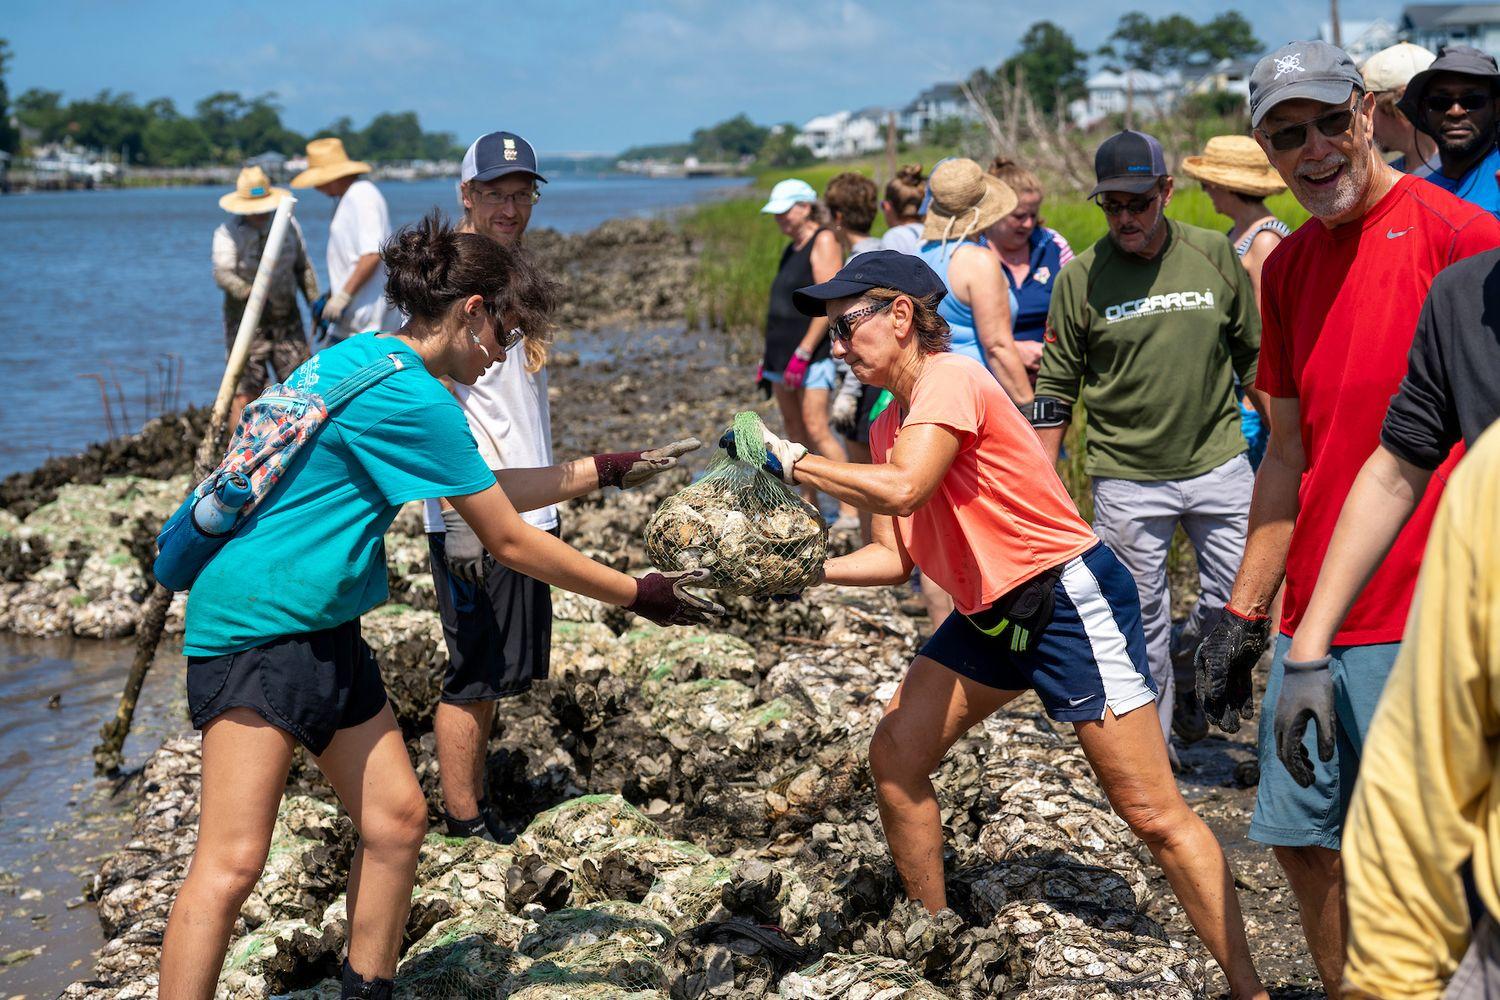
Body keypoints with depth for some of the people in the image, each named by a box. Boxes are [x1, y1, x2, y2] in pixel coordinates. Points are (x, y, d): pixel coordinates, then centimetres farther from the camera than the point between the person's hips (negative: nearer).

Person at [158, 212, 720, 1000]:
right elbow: (510, 543, -12)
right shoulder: (408, 396, -18)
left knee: (396, 820, 11)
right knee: (231, 862, -13)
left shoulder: (364, 361, 12)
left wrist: (605, 471, 24)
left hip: (324, 631, 11)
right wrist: (638, 595, -4)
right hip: (257, 629, -10)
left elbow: (487, 492, 22)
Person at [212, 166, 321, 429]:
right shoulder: (227, 233, -10)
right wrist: (251, 293, -42)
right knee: (244, 394, -7)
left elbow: (303, 268, 15)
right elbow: (222, 274, -25)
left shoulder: (288, 225, 5)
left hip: (287, 321, 4)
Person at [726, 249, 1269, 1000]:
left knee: (1153, 813, -8)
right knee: (895, 755, 6)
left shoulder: (950, 378, -17)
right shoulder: (889, 426, 10)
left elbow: (904, 488, -33)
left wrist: (792, 461, -23)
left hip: (1070, 601, -9)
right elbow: (896, 557, 11)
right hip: (987, 613, 9)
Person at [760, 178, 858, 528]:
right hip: (784, 354, 9)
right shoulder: (792, 249, 18)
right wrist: (769, 356, 21)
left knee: (817, 430, -15)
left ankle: (851, 509, -15)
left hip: (813, 354, -9)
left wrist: (803, 352, -22)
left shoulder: (824, 241, -9)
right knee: (794, 431, 9)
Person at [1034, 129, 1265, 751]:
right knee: (1142, 621, 3)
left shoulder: (1215, 255, 0)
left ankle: (1184, 673, 32)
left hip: (1218, 464, 2)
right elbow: (1055, 389, 2)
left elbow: (1252, 356, 10)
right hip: (1126, 477, -2)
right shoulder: (1080, 279, -5)